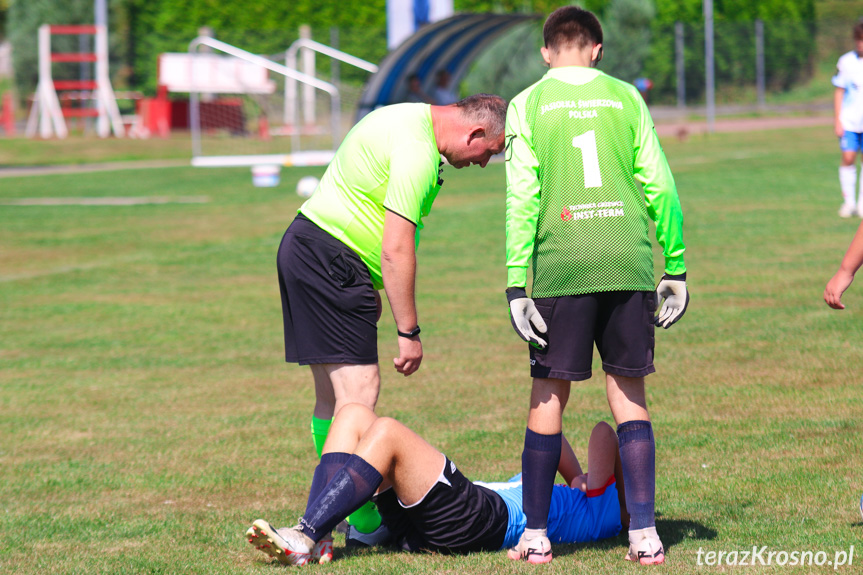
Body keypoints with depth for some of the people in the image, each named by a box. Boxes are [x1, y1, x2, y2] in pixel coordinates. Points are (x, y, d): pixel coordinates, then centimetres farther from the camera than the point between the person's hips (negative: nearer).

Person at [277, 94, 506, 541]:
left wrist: (369, 289, 25)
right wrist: (409, 332, -17)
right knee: (359, 389, -12)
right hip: (330, 259, -11)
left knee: (333, 393, 12)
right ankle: (363, 521, -13)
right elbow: (396, 250, -21)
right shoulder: (418, 149, -18)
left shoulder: (410, 120, 15)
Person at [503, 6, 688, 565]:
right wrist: (676, 270, 12)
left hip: (560, 267, -1)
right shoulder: (625, 97, 10)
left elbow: (522, 199, -2)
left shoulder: (528, 104, 6)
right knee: (629, 392, 6)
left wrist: (516, 286, -3)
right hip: (629, 264, 1)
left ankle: (536, 534, 9)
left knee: (550, 394, 7)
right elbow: (660, 188, 6)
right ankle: (644, 534, 0)